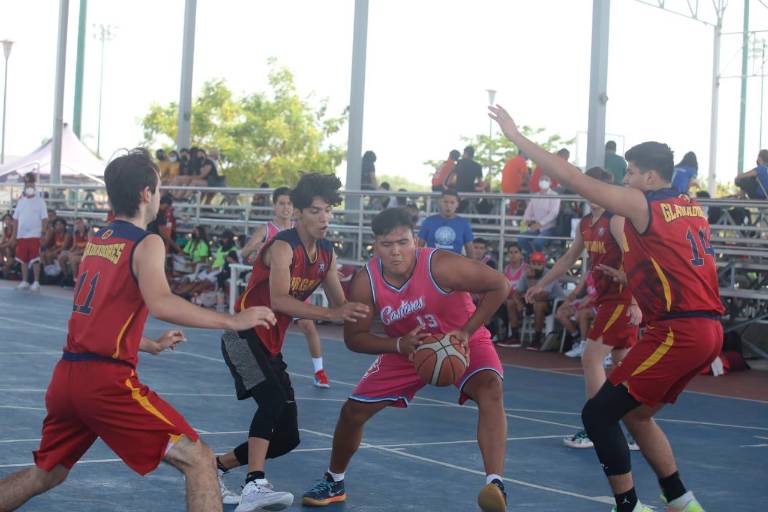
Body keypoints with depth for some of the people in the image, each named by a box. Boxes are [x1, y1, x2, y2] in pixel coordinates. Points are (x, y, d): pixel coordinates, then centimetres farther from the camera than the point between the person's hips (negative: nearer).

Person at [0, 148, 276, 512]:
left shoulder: (96, 240, 17)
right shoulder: (146, 243, -6)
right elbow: (160, 304, -25)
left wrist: (151, 345, 39)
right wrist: (232, 321, -23)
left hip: (66, 373, 8)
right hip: (106, 379, -8)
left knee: (45, 474, 28)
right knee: (199, 461, -4)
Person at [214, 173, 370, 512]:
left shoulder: (327, 253, 7)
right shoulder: (283, 247, -17)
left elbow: (341, 304, 12)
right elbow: (278, 300, -32)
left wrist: (357, 314, -9)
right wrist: (330, 314, -41)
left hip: (271, 346, 8)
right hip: (244, 335, -8)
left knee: (287, 436, 7)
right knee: (274, 398, -33)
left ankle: (216, 467, 22)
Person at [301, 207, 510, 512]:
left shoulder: (441, 266, -33)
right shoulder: (365, 282, -22)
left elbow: (499, 286, -23)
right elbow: (354, 338, -13)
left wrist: (467, 331, -28)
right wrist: (399, 345, -31)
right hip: (405, 349, 3)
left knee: (490, 389, -33)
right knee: (353, 411, 1)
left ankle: (495, 484, -39)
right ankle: (334, 483, 28)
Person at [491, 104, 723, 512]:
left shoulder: (640, 204, -7)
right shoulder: (691, 207, 15)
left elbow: (573, 179, -8)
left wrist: (517, 137, -4)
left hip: (678, 331, -9)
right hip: (707, 328, 9)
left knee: (598, 413, -3)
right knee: (636, 414, 22)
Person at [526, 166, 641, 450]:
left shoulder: (617, 220, -14)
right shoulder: (586, 223, 12)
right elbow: (569, 258, 25)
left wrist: (636, 302, -29)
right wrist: (541, 285, 26)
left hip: (622, 298, -9)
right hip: (606, 297, 9)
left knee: (591, 357, -10)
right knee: (622, 361, 11)